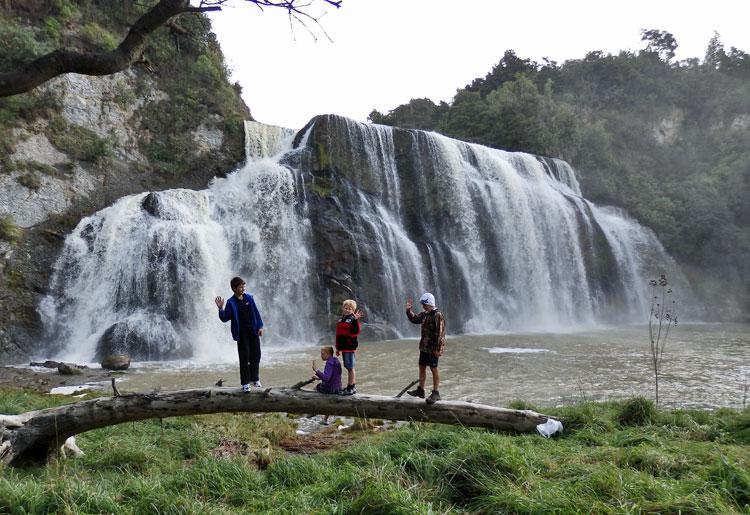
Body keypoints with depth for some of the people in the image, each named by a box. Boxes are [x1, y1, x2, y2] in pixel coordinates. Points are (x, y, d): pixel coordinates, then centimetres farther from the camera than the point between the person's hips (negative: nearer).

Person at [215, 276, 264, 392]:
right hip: (241, 334, -3)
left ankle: (255, 378, 26)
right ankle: (245, 383, 9)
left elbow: (256, 313, 8)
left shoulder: (249, 298, 5)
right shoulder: (231, 302, -5)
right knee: (244, 358, -1)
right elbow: (225, 318, -6)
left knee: (256, 355, 8)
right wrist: (221, 309, -22)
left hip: (253, 331, 4)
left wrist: (260, 326, 3)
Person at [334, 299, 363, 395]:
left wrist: (356, 320, -32)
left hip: (350, 348, -8)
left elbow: (356, 332, -21)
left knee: (350, 367, -3)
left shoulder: (353, 319, -8)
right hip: (343, 348, 8)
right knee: (349, 368, 15)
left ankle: (350, 388, 2)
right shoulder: (341, 320, 15)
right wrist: (338, 348, 21)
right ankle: (353, 386, 25)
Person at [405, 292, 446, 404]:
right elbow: (414, 319, 26)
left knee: (433, 369, -2)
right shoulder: (425, 314, 10)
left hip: (433, 348, -9)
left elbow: (439, 334, -21)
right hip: (424, 346, 9)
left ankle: (436, 393, 6)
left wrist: (437, 349, -23)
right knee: (422, 367, 14)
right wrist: (409, 310, 11)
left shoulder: (438, 315, -17)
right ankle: (420, 390, 25)